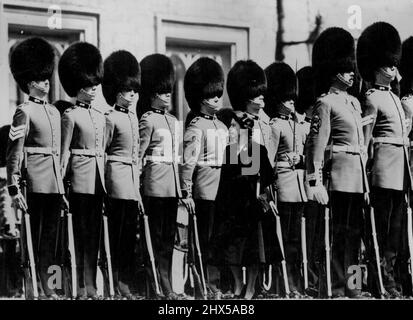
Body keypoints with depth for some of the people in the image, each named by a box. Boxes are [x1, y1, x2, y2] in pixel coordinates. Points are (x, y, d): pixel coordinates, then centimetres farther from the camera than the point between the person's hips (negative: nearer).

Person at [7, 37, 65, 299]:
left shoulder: (54, 112, 16)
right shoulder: (24, 111, -6)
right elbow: (14, 152, -11)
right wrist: (14, 188, -17)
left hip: (55, 182, 7)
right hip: (35, 183, -7)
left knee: (50, 235, 10)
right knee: (32, 234, -2)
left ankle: (46, 285, 17)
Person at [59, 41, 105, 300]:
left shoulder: (101, 117, 15)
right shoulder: (71, 115, -4)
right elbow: (65, 152, -6)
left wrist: (104, 179, 15)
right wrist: (62, 183, -10)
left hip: (98, 179, 6)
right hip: (80, 179, -6)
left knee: (94, 234, 8)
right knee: (79, 233, -3)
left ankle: (91, 286, 11)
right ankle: (78, 288, 0)